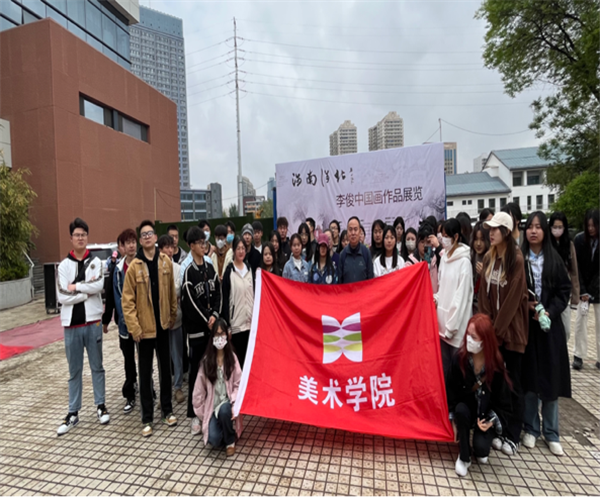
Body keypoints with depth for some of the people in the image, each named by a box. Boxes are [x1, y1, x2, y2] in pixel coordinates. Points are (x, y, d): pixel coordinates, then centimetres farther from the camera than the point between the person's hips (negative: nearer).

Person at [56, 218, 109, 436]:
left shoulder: (96, 262, 1)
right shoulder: (64, 265, 2)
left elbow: (99, 285, -16)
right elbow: (62, 296, -8)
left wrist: (76, 287, -11)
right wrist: (87, 293, -12)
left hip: (93, 321, -1)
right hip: (72, 324, 1)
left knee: (97, 366, 11)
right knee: (74, 371, 12)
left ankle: (100, 405, 25)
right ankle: (73, 413, 25)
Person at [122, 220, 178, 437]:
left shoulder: (166, 262, 0)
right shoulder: (134, 266, -8)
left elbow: (172, 292, 5)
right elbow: (128, 300, -8)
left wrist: (173, 316, 5)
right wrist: (133, 326, -12)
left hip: (163, 325, 3)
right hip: (144, 327, -2)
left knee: (166, 369, 14)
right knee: (145, 373, 9)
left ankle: (167, 410, 31)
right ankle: (147, 418, 24)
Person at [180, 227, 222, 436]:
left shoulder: (210, 268, 9)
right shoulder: (189, 272, -8)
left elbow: (218, 294, 5)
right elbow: (191, 303, -12)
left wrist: (215, 315, -9)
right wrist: (207, 320, -11)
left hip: (212, 325, 5)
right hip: (196, 328, -5)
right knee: (196, 370, 2)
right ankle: (194, 414, 14)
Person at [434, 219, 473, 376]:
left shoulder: (464, 261, -14)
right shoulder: (444, 257, 8)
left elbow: (461, 297, -15)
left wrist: (451, 327, -13)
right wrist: (436, 299, -2)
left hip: (456, 325, -6)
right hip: (442, 319, 7)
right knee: (443, 364, 16)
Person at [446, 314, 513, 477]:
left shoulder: (496, 365, -20)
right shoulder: (460, 359, -19)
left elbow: (503, 399, -6)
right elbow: (451, 391, -8)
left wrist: (492, 420, -16)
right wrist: (453, 420, -9)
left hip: (487, 413, -1)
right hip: (466, 408, 1)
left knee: (481, 448, -23)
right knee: (461, 410, -33)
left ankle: (481, 450, 19)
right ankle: (464, 457, -8)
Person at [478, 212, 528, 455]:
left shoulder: (517, 259, -12)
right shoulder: (488, 258, 5)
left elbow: (513, 298, -14)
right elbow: (484, 293, 5)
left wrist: (497, 329, -11)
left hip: (511, 329, -5)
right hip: (491, 329, 5)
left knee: (513, 383, 8)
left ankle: (513, 436, 22)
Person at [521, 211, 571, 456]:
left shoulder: (554, 259, 4)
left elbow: (565, 290, 3)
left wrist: (550, 312, -10)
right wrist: (525, 305, -14)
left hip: (550, 325, 2)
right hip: (525, 324, -2)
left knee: (550, 378, 7)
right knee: (529, 377, 6)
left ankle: (551, 433, 23)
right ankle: (530, 429, 21)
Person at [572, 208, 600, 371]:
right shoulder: (579, 239, -8)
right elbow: (577, 267, -7)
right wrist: (582, 291, -12)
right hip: (583, 287, 0)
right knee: (580, 319, -2)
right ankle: (579, 356, 7)